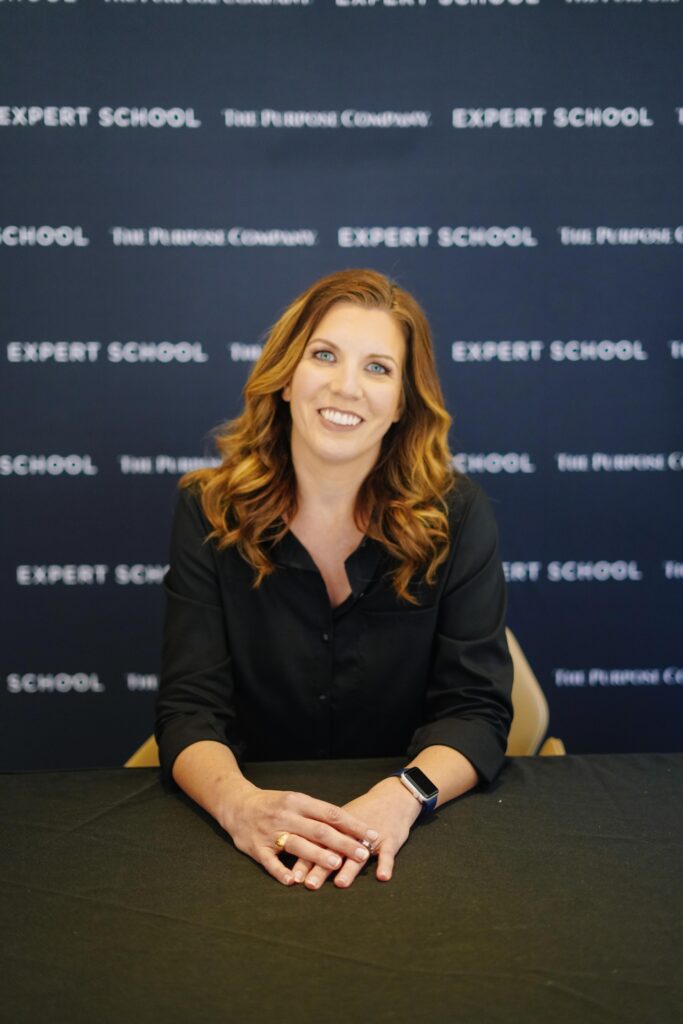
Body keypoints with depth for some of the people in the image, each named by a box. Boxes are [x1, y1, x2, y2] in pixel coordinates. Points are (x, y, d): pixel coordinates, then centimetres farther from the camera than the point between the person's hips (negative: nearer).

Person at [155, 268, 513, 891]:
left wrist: (405, 796, -27)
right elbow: (191, 708, -8)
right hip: (261, 839, 1)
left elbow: (475, 709, -7)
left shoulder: (456, 515, -5)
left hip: (408, 838, 0)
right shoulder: (210, 511, -3)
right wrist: (239, 802, -29)